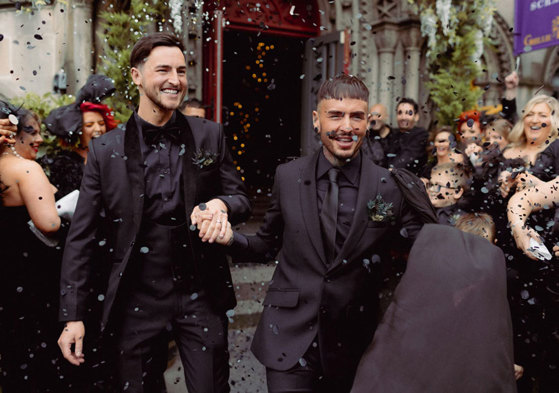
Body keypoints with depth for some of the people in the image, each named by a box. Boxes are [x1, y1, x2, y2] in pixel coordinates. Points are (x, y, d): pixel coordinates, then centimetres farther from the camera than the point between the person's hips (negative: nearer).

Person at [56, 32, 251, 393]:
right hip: (137, 300, 0)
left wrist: (220, 204, -19)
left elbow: (241, 200, 6)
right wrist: (72, 316, -3)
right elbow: (81, 238, 0)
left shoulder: (210, 136, 0)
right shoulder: (105, 150, -2)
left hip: (202, 295, 0)